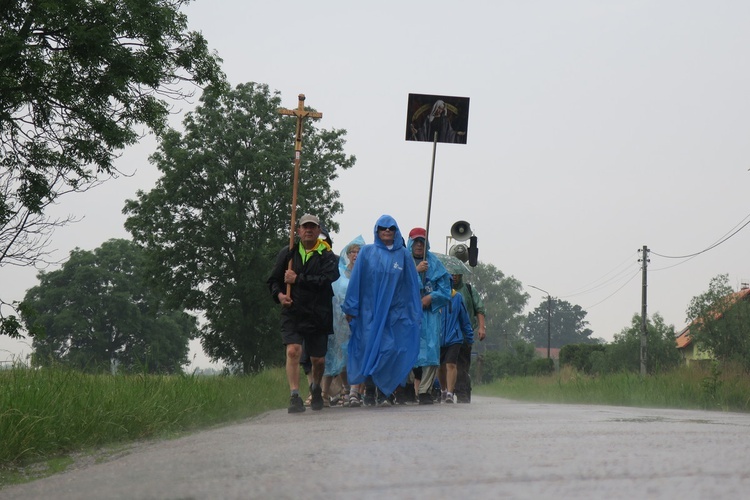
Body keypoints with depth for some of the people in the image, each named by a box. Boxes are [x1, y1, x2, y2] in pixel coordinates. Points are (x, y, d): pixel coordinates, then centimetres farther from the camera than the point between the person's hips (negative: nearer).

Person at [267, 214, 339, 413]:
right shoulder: (287, 253, 9)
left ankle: (316, 388, 39)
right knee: (293, 351, -19)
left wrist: (298, 279, -17)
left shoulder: (327, 256, 1)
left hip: (317, 315, 0)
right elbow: (273, 280, 14)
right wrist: (279, 294, -6)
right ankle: (294, 397, -19)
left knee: (318, 360, 9)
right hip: (292, 313, 0)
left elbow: (326, 279, -15)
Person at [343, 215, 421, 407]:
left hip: (394, 313, 1)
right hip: (368, 311, -1)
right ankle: (354, 389, -8)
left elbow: (412, 284, 9)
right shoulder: (366, 252, 5)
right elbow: (355, 280, 3)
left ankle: (382, 393, 7)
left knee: (389, 351, -3)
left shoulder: (403, 255, 9)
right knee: (365, 347, -9)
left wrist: (414, 313, 5)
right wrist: (350, 308, -3)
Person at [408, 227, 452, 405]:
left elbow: (445, 288, 9)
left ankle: (425, 391, -10)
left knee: (430, 348, -10)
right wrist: (415, 271, -14)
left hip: (429, 310, 1)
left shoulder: (435, 263, 13)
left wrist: (431, 297, -7)